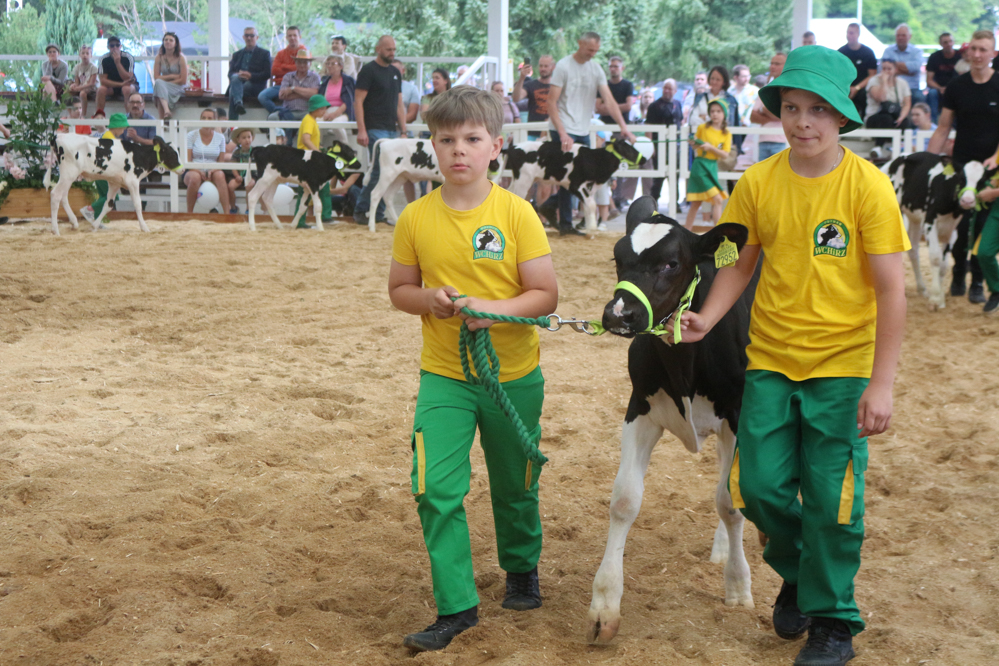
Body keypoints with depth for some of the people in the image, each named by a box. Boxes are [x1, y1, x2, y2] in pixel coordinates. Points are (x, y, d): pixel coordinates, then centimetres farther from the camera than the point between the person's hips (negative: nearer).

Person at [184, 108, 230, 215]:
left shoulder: (220, 137, 9)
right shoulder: (191, 135, 2)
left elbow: (221, 161, 6)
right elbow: (187, 160, -4)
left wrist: (212, 170, -16)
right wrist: (199, 171, -22)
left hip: (212, 171, 2)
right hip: (194, 171, -2)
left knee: (220, 175, -34)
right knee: (195, 178, -38)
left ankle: (227, 211, -38)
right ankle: (189, 213, -25)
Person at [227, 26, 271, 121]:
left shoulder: (264, 53, 15)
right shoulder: (237, 54, 27)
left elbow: (267, 74, 2)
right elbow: (230, 73, 15)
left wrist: (251, 76, -15)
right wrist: (238, 74, -12)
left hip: (255, 86, -3)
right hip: (238, 81, 3)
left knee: (233, 92, -33)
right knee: (235, 78, -35)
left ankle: (232, 122, -43)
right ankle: (238, 103, -57)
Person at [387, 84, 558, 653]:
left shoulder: (517, 213, -10)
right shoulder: (416, 218, -4)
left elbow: (546, 294, -9)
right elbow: (399, 289, 7)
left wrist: (494, 309, -25)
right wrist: (429, 300, -14)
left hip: (513, 376, -1)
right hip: (444, 375, 1)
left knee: (515, 487, 16)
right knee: (437, 489, -11)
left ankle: (522, 569, 43)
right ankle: (457, 606, -1)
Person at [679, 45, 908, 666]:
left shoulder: (867, 185, -12)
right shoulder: (759, 182, -2)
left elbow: (892, 292, -11)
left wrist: (881, 384, -14)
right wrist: (706, 319, -9)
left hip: (842, 365, -3)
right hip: (770, 359, 3)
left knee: (831, 498, 0)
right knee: (761, 485, 4)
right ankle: (796, 574, 34)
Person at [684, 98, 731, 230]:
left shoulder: (726, 134, 5)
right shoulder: (703, 128, -1)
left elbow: (725, 154, -4)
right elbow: (695, 146, 7)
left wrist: (711, 147, -18)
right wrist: (693, 144, -15)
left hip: (712, 167, 4)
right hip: (700, 166, -4)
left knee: (696, 203, 9)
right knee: (717, 199, -13)